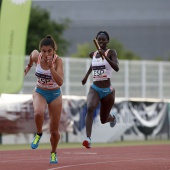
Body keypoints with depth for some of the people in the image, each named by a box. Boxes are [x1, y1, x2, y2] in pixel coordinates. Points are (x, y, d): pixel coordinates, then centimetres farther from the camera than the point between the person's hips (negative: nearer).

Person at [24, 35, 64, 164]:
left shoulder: (58, 61, -24)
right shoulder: (36, 56, -16)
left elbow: (60, 82, -35)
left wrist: (51, 67, -43)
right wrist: (29, 66, 25)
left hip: (55, 94, -1)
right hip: (40, 92, 1)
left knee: (54, 130, 6)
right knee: (38, 113, -34)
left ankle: (53, 153, 34)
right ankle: (39, 134, -4)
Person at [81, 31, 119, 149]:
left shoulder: (111, 53, -8)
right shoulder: (93, 54, 6)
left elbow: (116, 68, -26)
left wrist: (105, 56, -35)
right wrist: (87, 75, 31)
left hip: (107, 91, -2)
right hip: (95, 89, 2)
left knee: (104, 120, 13)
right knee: (90, 108, -30)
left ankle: (112, 117, 53)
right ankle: (88, 139, -39)